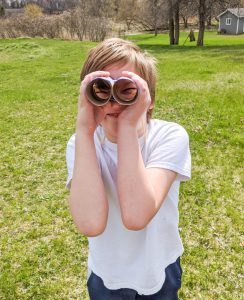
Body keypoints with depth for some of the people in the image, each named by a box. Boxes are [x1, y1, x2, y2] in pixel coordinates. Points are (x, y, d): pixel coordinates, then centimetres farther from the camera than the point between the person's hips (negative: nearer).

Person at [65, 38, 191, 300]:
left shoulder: (170, 136, -23)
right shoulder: (81, 144, -19)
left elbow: (136, 216, -39)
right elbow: (90, 223, -37)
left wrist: (128, 126, -38)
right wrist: (84, 130, -38)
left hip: (160, 270, 0)